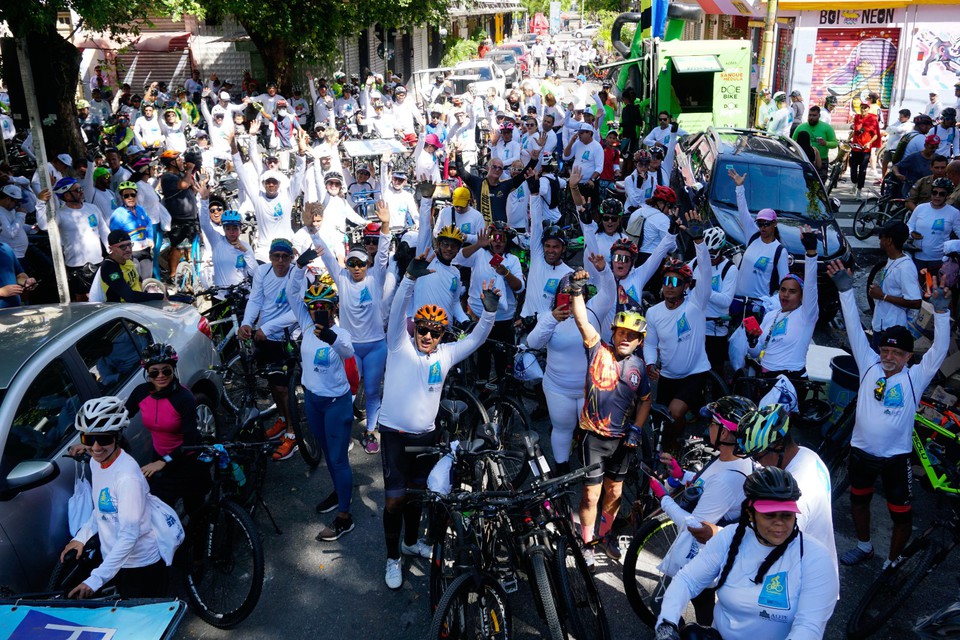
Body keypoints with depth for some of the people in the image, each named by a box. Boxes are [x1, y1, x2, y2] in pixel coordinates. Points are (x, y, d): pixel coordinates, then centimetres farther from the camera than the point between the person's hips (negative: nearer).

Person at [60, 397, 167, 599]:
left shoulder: (127, 475, -27)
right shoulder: (96, 462, -1)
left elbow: (129, 534, -30)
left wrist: (96, 579, -33)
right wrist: (82, 537, 3)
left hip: (141, 566, -8)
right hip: (114, 560, 8)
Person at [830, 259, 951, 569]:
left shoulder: (915, 378, -10)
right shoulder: (869, 366, -4)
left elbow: (939, 349, -21)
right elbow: (855, 330, -7)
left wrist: (941, 310, -32)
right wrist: (845, 289, -11)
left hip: (896, 457, -3)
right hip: (861, 451, 3)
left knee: (901, 515, 8)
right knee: (858, 500, 22)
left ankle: (892, 563, 31)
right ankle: (864, 547, 46)